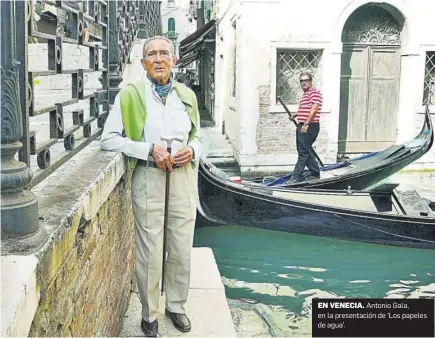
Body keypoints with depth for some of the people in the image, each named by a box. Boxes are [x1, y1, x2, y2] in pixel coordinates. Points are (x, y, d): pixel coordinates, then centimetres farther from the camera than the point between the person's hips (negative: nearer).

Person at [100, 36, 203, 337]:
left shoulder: (187, 95, 11)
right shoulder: (130, 94, -1)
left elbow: (198, 137, 19)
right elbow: (109, 138, -6)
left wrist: (192, 150, -4)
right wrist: (149, 150, -16)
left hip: (184, 177, 4)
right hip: (148, 179, -3)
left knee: (182, 249, 11)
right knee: (150, 252, 3)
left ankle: (176, 306, 32)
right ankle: (150, 314, 22)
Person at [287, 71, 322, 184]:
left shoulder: (314, 93, -9)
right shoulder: (305, 94, 22)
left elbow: (314, 108, -21)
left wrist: (306, 124, -25)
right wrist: (296, 115, 15)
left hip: (309, 127, -10)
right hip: (302, 126, 10)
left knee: (303, 152, -10)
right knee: (304, 151, 13)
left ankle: (297, 177, -11)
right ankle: (315, 173, 24)